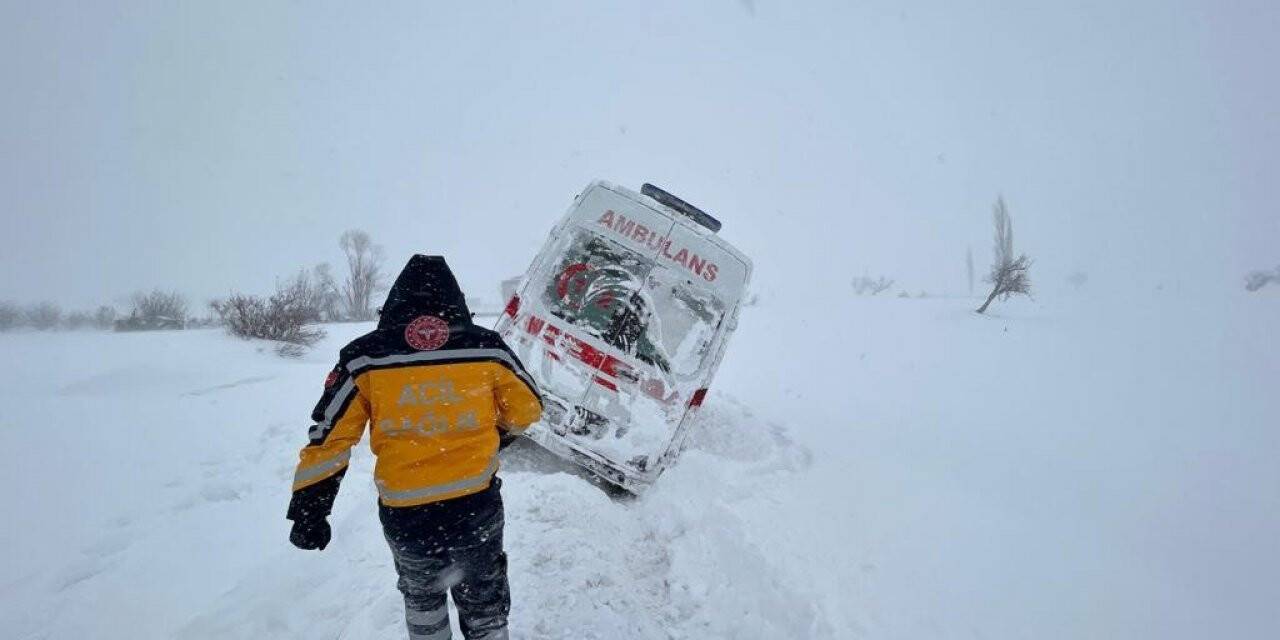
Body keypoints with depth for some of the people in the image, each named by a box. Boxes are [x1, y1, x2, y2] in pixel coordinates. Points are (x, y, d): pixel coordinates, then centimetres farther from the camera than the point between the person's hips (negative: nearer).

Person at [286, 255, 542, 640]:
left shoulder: (364, 358, -5)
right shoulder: (486, 348, -6)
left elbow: (328, 438, -2)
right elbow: (527, 408, 5)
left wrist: (308, 510, 9)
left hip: (406, 518, 1)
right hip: (477, 510, 0)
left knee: (421, 594, 30)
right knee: (485, 604, 24)